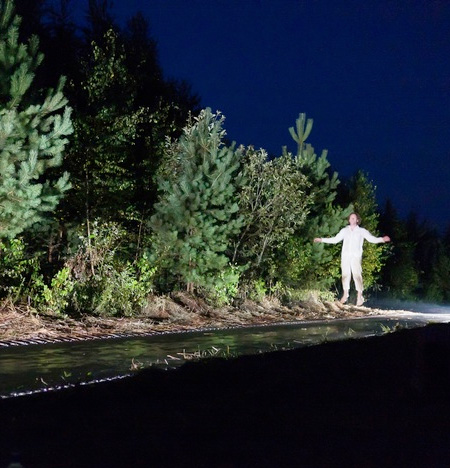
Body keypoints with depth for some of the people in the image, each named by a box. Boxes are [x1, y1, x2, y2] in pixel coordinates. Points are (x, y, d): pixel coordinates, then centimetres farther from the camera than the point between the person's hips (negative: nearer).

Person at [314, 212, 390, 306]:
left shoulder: (362, 231, 10)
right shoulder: (344, 230, 17)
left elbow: (372, 239, 1)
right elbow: (335, 239, 21)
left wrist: (382, 239, -17)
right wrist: (322, 239, 17)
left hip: (356, 256, -3)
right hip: (345, 256, 3)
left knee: (357, 275, -11)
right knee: (345, 275, 1)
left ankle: (359, 297, -10)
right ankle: (345, 295, 12)